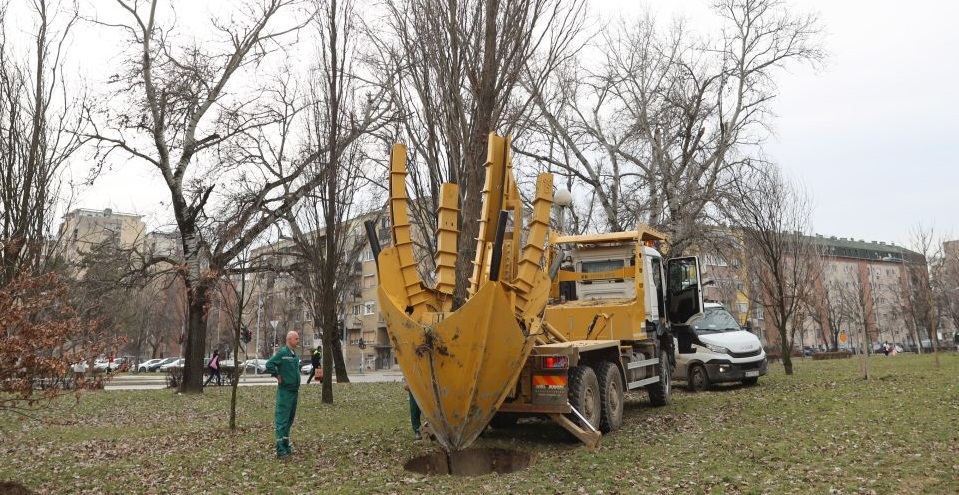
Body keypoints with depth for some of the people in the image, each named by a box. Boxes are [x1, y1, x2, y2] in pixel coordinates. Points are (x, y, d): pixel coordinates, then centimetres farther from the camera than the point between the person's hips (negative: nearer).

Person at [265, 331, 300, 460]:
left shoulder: (295, 354, 12)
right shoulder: (282, 352, -13)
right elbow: (269, 365, -22)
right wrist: (278, 376, -13)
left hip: (294, 391, 8)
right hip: (285, 391, -8)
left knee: (290, 419, 15)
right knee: (282, 420, -6)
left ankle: (286, 445, 25)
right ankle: (280, 450, -4)